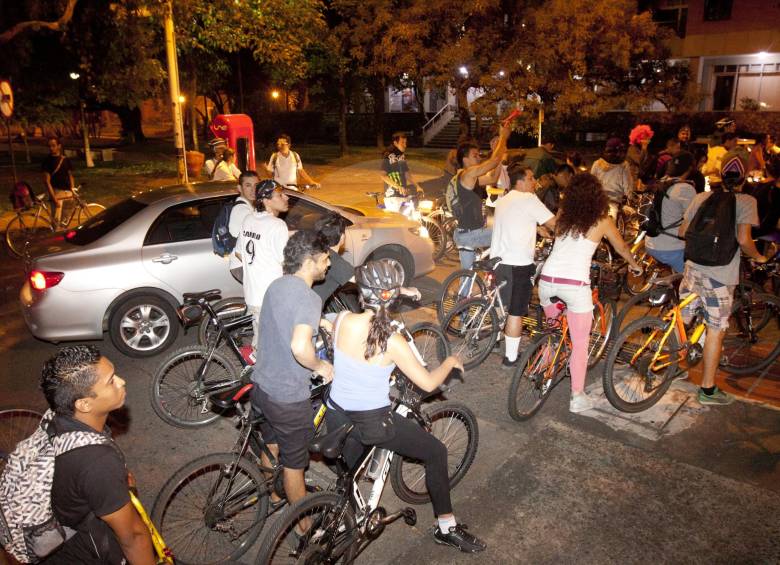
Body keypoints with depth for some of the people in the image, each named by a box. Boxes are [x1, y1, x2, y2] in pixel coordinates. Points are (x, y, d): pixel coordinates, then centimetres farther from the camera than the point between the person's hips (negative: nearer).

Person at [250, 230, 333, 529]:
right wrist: (320, 366, -21)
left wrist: (323, 324, 19)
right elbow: (300, 347, -40)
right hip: (289, 397, -8)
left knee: (271, 445, 29)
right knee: (294, 463, 12)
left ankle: (273, 496, 53)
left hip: (262, 385, 8)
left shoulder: (277, 285, 2)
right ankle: (304, 523, 33)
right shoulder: (308, 297, -26)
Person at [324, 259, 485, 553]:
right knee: (436, 452, 16)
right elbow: (428, 383, -13)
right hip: (373, 423, -4)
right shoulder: (392, 342, -23)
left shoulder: (342, 321, -13)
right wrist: (450, 362, 6)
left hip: (337, 418, 5)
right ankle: (447, 528, 26)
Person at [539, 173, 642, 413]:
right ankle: (577, 397, 12)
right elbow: (622, 248, 21)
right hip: (575, 284, -3)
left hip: (547, 280, 4)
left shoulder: (562, 215, 13)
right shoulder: (602, 221, 6)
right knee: (580, 344, 8)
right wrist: (635, 266, 41)